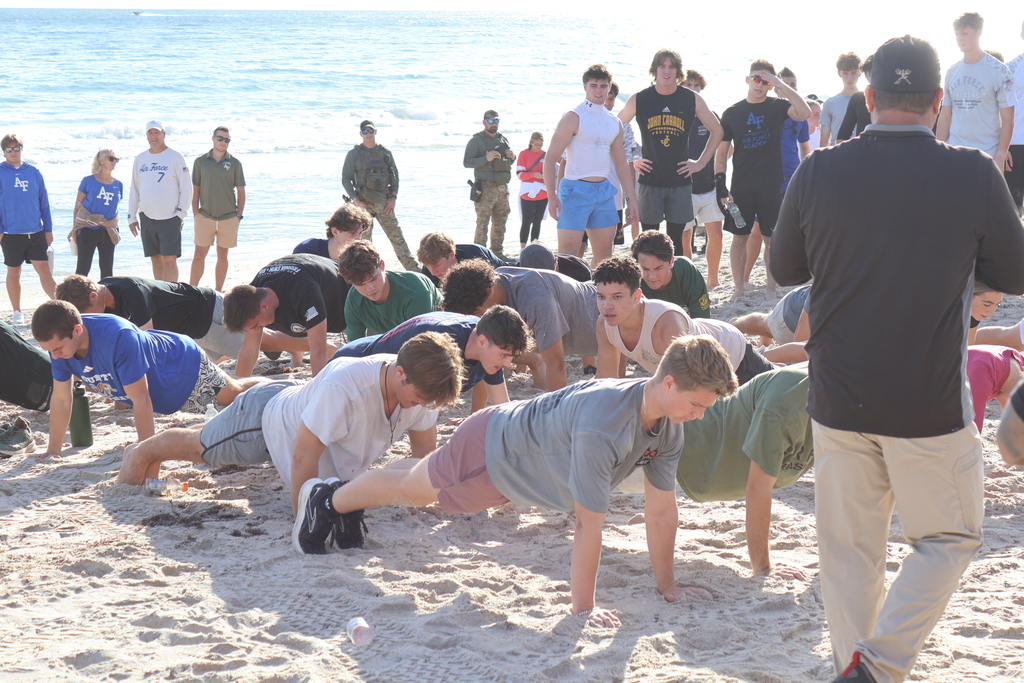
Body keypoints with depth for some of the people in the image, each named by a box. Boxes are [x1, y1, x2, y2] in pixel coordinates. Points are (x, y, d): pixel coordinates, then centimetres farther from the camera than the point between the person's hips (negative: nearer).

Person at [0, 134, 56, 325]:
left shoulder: (34, 172, 6)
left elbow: (44, 201, 9)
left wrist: (48, 229, 8)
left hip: (36, 232, 1)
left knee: (44, 269, -3)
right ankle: (17, 312, 18)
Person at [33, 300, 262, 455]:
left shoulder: (119, 338, -47)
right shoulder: (59, 341, -27)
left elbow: (141, 400, -41)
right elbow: (61, 398, -14)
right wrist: (53, 451, -11)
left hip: (184, 364, -7)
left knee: (234, 393, 20)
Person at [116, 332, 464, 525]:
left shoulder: (419, 383, -29)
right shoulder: (344, 386, -48)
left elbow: (424, 447, -12)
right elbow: (303, 456, -39)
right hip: (269, 415, -6)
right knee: (199, 446, 23)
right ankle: (142, 453, 51)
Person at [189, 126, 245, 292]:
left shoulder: (234, 163, 3)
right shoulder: (201, 161, 4)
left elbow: (241, 191, 6)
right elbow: (195, 190, 7)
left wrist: (239, 215, 0)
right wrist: (195, 214, 0)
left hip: (228, 218, 0)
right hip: (205, 217, 0)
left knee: (222, 256, 7)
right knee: (199, 255, 0)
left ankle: (218, 292, 14)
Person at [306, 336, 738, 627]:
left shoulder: (670, 425, -20)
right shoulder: (603, 425, -45)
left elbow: (661, 509, -10)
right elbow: (588, 524, -39)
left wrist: (666, 585, -5)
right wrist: (583, 607, -32)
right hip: (489, 448, -7)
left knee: (423, 485, 31)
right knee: (411, 488, 20)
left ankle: (349, 505, 56)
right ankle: (327, 499, 47)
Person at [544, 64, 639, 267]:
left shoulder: (615, 123, 13)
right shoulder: (574, 118, -6)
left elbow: (621, 163, 20)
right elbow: (551, 158, -10)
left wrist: (632, 199, 14)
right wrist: (551, 196, -20)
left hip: (604, 191, 7)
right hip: (576, 189, -7)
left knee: (604, 255, 8)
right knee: (567, 255, -11)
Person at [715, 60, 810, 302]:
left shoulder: (777, 107, 3)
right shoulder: (732, 113, 7)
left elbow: (804, 113, -19)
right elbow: (721, 152, 8)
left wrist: (780, 85, -17)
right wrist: (720, 185, -1)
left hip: (771, 186, -1)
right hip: (741, 188, 1)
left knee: (772, 238, 4)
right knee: (740, 238, 5)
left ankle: (771, 289, 14)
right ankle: (738, 289, 15)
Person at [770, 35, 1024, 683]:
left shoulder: (818, 172, -7)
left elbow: (785, 269, 8)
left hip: (839, 400, 3)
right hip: (932, 406, -2)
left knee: (849, 547, 16)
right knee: (949, 539, 15)